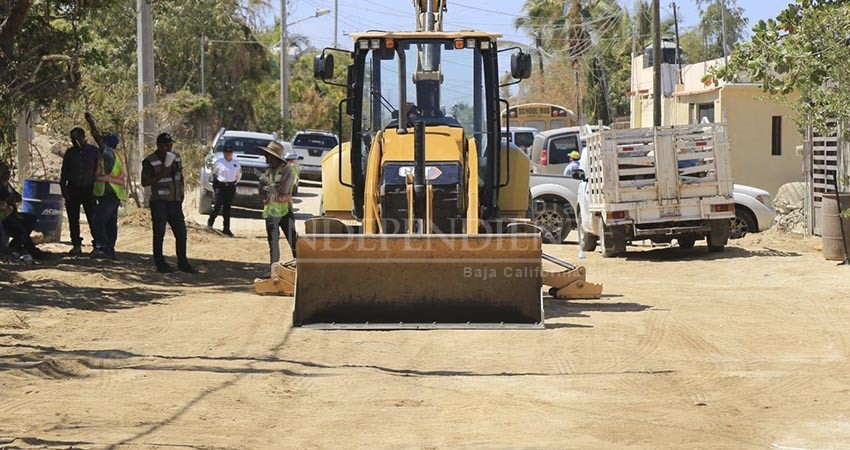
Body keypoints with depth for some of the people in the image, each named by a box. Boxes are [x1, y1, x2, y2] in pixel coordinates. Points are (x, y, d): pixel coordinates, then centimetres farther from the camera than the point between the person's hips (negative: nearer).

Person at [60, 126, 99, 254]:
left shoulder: (93, 151, 1)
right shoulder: (70, 152, 9)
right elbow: (64, 172, 13)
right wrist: (64, 189, 3)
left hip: (89, 190, -3)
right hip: (73, 190, 3)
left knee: (93, 219, -7)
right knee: (73, 219, 4)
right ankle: (76, 245, 12)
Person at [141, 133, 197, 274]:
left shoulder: (175, 157, 11)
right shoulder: (150, 162, -8)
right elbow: (145, 182, -14)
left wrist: (181, 194, 15)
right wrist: (162, 174, -21)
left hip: (175, 202, 6)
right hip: (159, 202, -6)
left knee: (181, 233, 6)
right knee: (159, 233, -4)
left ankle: (182, 263, 16)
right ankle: (160, 263, 3)